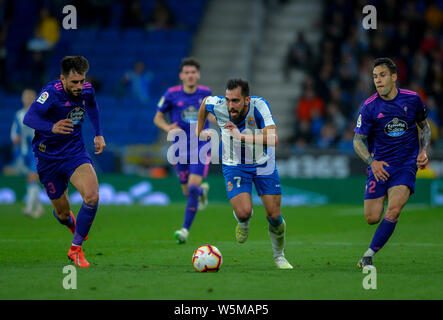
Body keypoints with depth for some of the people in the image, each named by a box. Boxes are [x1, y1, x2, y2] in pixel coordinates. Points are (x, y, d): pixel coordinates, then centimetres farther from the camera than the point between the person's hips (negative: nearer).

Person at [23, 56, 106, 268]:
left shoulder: (87, 90, -5)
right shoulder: (52, 92, -22)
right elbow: (29, 118, -34)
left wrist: (98, 134, 18)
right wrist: (52, 127, -52)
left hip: (75, 151, 3)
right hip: (48, 156, -3)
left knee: (92, 196, -24)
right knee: (62, 213, 7)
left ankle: (76, 248, -9)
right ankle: (71, 222, 48)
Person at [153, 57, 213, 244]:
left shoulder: (205, 93, 1)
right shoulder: (172, 94, -4)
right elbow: (158, 118, 4)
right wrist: (167, 127, -16)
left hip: (201, 147, -1)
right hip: (180, 149, 1)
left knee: (193, 188, -17)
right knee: (188, 192, 7)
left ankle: (185, 229, -10)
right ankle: (203, 191, 45)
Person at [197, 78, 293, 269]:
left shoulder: (259, 106, -29)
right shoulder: (217, 106, -21)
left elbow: (274, 138, -41)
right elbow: (205, 102, 6)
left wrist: (242, 136, -47)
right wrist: (199, 130, 13)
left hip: (263, 164, -1)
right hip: (234, 166, 1)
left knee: (274, 215, -2)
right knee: (243, 212, -19)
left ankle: (279, 256, 27)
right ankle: (243, 223, 21)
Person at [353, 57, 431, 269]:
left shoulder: (412, 99, -2)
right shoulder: (369, 107, -8)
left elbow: (424, 126, 15)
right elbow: (358, 140, -4)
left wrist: (423, 151, 0)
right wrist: (372, 162, -21)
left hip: (406, 164, 0)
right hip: (380, 166, 0)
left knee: (393, 211, -22)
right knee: (372, 218, -4)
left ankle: (369, 255, -12)